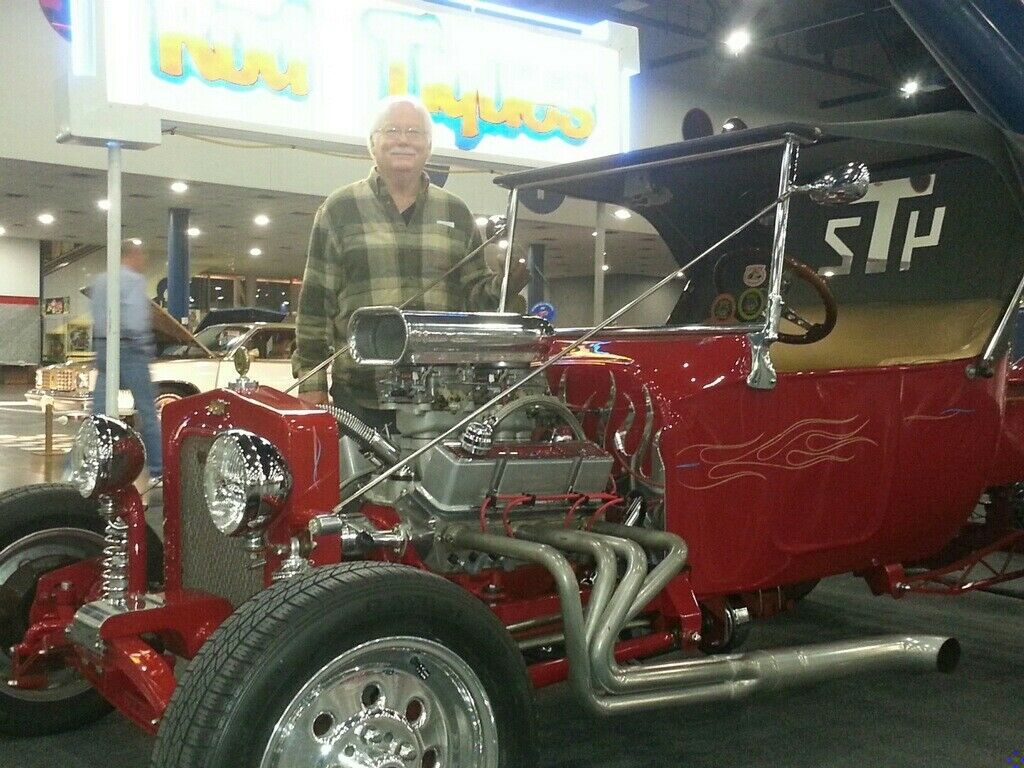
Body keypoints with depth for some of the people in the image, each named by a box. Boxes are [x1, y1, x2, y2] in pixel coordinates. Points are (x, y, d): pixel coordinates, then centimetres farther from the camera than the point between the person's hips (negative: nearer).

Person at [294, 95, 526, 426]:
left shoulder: (456, 213, 14)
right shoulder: (340, 209, 5)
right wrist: (311, 382, -2)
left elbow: (473, 294, 15)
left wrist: (504, 284, -7)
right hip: (360, 397, -2)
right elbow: (315, 300, 3)